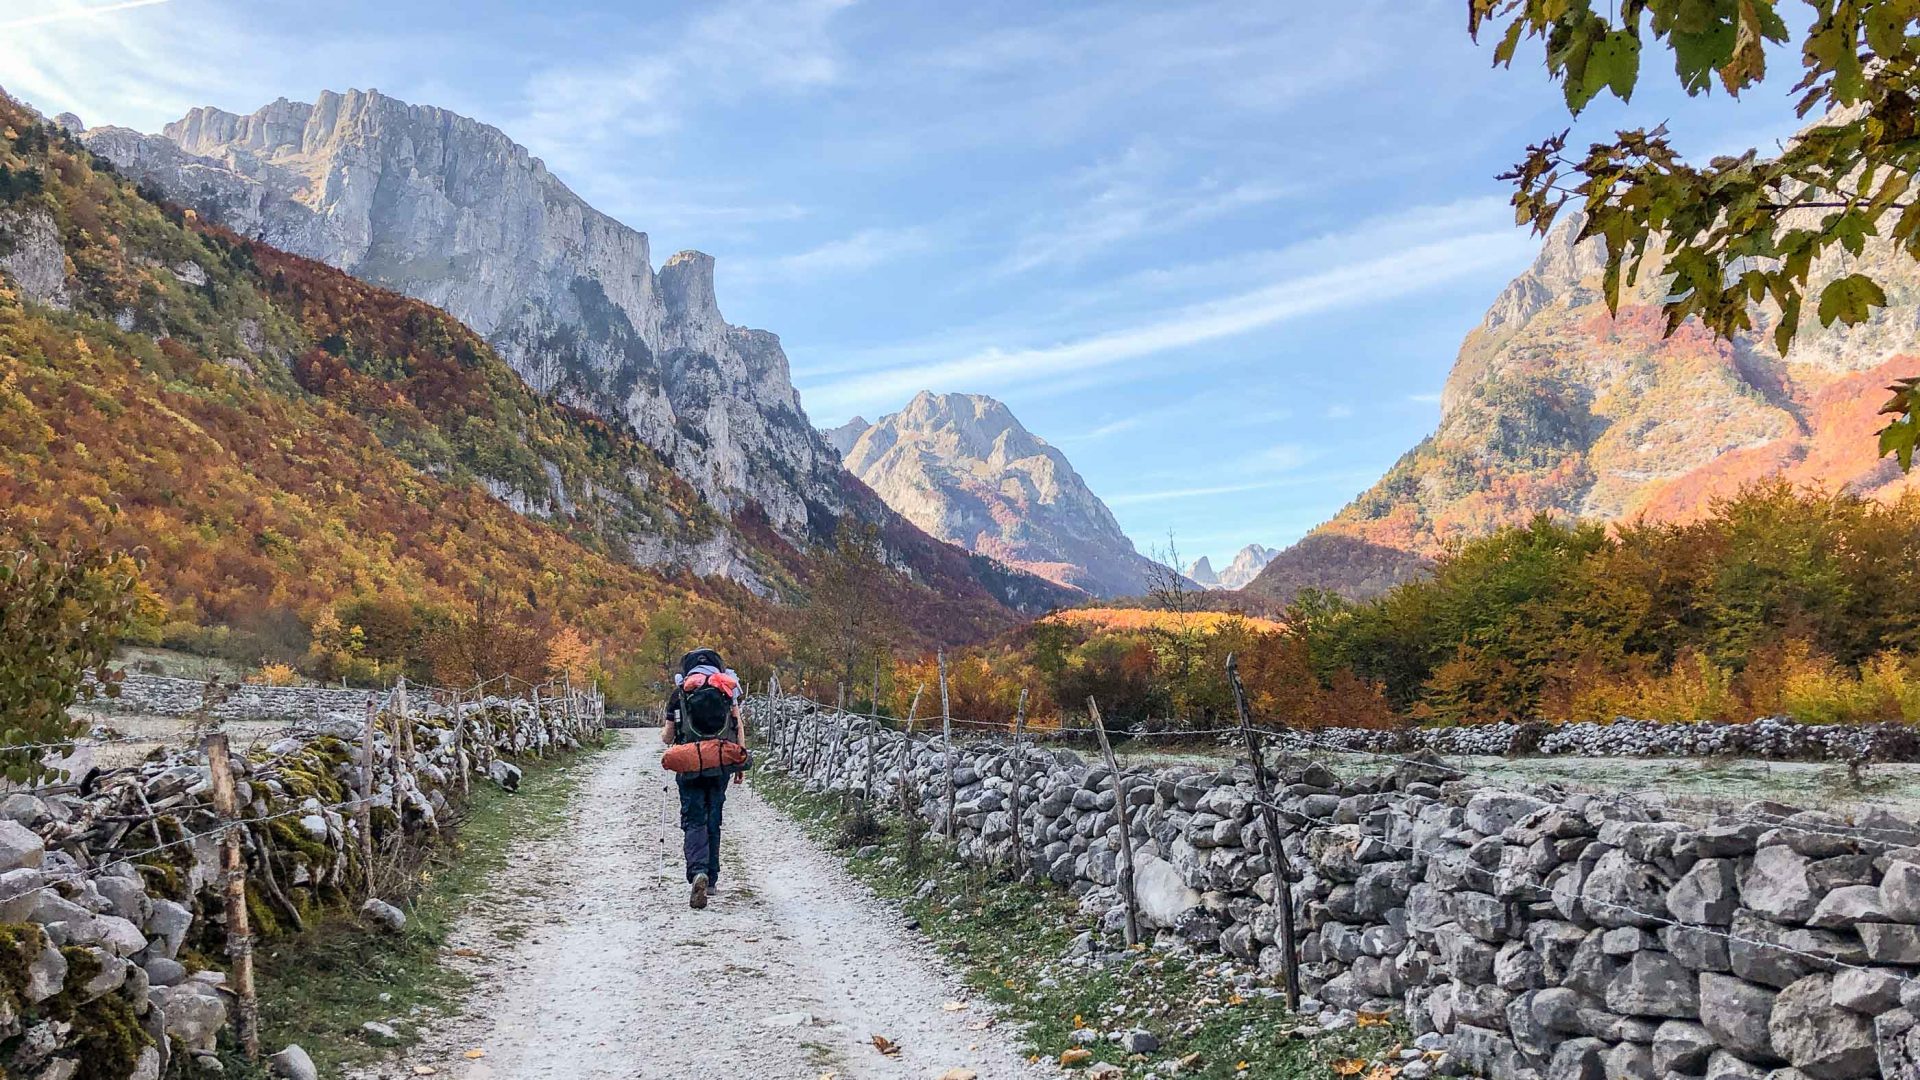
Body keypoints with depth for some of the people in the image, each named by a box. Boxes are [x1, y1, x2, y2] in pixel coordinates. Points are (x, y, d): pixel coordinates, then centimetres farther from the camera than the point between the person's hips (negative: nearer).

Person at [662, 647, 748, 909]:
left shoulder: (679, 693, 4)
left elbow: (668, 737, 7)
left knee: (694, 821, 1)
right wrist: (741, 764, 6)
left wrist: (663, 732, 31)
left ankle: (698, 872, -22)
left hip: (690, 765, -2)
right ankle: (712, 878, 19)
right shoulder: (728, 688, 6)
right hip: (721, 763, 2)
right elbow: (739, 727, 0)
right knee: (713, 820, 14)